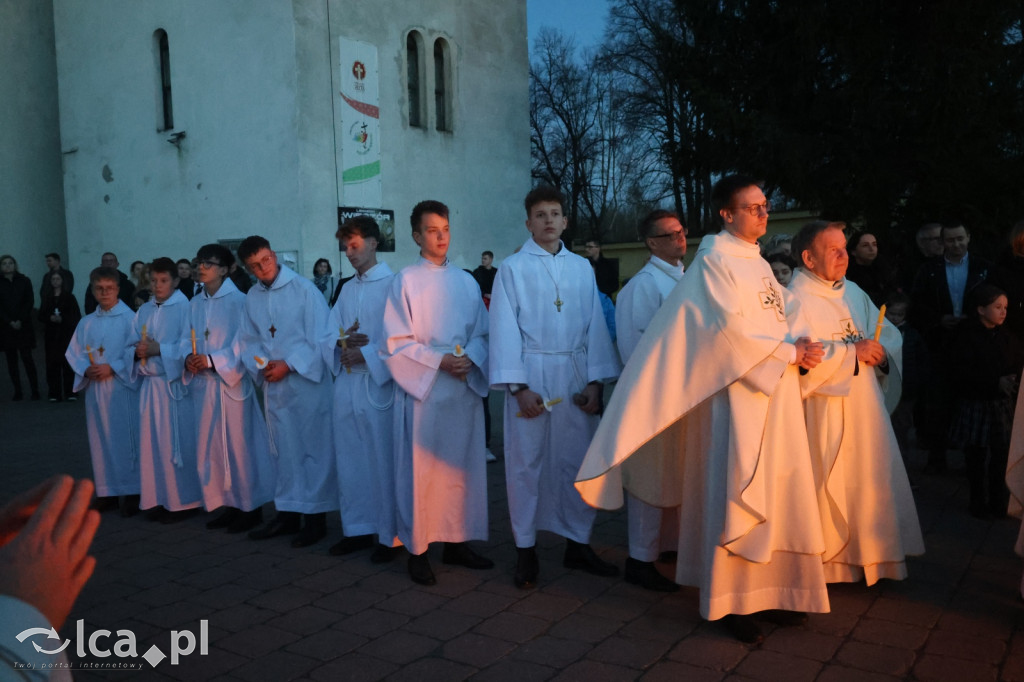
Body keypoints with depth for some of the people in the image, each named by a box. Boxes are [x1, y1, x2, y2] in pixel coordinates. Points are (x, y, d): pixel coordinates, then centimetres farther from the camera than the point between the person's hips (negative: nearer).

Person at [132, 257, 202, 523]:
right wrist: (138, 350, -10)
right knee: (152, 442, 8)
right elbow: (133, 344, 11)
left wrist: (159, 349, -21)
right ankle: (160, 499, 18)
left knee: (176, 442, -1)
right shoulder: (144, 310, 13)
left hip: (175, 384, -6)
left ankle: (183, 501, 8)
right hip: (149, 383, 6)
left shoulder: (185, 307, -6)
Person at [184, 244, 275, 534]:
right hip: (203, 385, 6)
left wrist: (211, 360, -20)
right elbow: (187, 339, 13)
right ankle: (228, 504, 21)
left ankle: (250, 507, 11)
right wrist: (189, 358, -7)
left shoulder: (237, 300, -7)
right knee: (210, 447, 9)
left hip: (231, 383, -6)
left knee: (238, 445, -1)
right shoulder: (195, 303, 12)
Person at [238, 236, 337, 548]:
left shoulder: (304, 289, -9)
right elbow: (249, 341, 10)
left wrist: (289, 365, -15)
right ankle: (288, 513, 23)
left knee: (314, 448, 1)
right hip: (274, 385, 5)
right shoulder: (252, 297, 7)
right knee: (285, 449, 13)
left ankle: (315, 517, 10)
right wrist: (261, 364, -9)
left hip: (309, 382, -5)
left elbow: (321, 338, -13)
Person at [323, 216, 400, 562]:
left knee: (383, 461, -1)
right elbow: (329, 335, 13)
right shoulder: (348, 289, 17)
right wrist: (341, 345, -7)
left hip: (379, 385, -7)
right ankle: (358, 529, 24)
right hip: (347, 385, 7)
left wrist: (367, 354, -17)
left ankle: (390, 536, 10)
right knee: (350, 460, 12)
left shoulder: (393, 284, -5)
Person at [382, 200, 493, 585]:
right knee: (421, 470, -1)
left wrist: (470, 359, -11)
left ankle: (457, 542, 21)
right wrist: (439, 361, -16)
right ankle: (417, 549, 10)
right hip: (422, 389, -4)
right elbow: (396, 345, -6)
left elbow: (481, 334, 10)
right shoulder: (405, 282, -2)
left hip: (464, 388, 5)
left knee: (461, 466, 9)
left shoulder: (466, 282, 12)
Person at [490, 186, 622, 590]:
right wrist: (518, 386, -11)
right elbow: (505, 329, -3)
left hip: (575, 376, 3)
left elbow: (595, 325, 8)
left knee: (578, 459, 8)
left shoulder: (582, 268, 11)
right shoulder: (513, 269, 2)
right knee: (526, 461, 3)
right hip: (531, 376, -3)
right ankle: (526, 550, 15)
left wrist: (595, 381, -1)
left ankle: (577, 544, 22)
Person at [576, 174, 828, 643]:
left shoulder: (759, 263, 18)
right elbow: (731, 328, -16)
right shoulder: (715, 259, -7)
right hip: (740, 393, -8)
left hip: (776, 393, 8)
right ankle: (732, 601, 5)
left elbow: (784, 316, 15)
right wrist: (786, 353, -10)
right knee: (739, 493, -5)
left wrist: (799, 346, -5)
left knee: (776, 492, 9)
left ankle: (769, 590, 20)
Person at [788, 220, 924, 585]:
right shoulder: (796, 298, -11)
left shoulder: (854, 293, 13)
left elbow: (890, 335, 15)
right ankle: (830, 559, 14)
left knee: (874, 480, 12)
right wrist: (852, 352, -19)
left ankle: (871, 555, 26)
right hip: (825, 413, -7)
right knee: (830, 485, -1)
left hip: (866, 406, 7)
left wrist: (881, 351, -7)